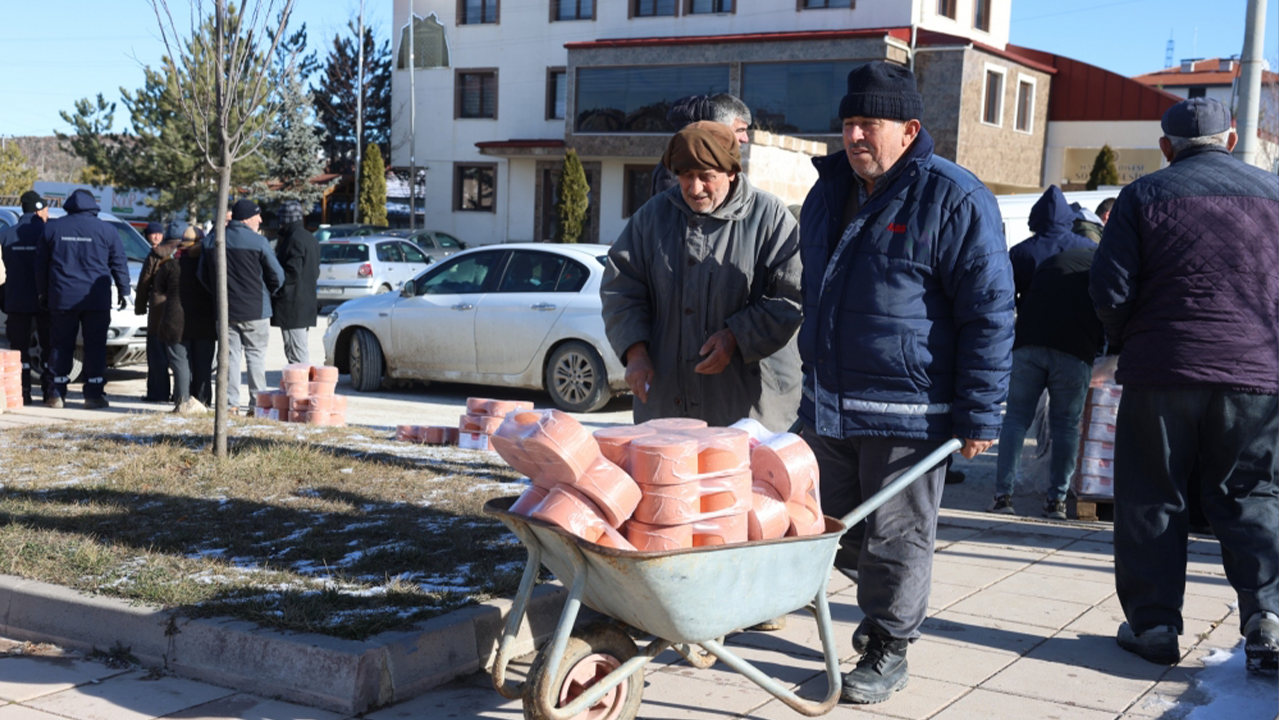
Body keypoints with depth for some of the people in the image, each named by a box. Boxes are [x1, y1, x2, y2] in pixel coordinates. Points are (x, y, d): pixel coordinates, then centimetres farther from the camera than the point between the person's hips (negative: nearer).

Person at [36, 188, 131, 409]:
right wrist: (124, 291, 13)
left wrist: (43, 292, 19)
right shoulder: (107, 230, 1)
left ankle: (57, 393, 7)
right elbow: (119, 264, 4)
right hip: (97, 300, -1)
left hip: (61, 299, 1)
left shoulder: (52, 228, 6)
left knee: (61, 345, 8)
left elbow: (40, 264, 10)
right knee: (95, 346, 2)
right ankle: (93, 394, -1)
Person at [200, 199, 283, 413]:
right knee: (256, 355, 4)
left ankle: (230, 403, 5)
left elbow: (203, 275, 13)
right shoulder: (258, 242, -10)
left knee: (229, 355, 8)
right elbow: (277, 276, -7)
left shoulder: (210, 241, 6)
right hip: (255, 310, -4)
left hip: (225, 310, 4)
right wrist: (266, 294, 11)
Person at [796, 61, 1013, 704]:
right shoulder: (829, 190, 12)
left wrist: (979, 416, -14)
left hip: (907, 411, -7)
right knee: (839, 530, 16)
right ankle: (884, 608, 38)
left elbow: (990, 312, -11)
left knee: (894, 536, 3)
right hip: (827, 405, 7)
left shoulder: (954, 199, -11)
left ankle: (888, 651, 18)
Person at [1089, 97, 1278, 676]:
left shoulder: (1144, 195, 0)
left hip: (1162, 370, -2)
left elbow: (1109, 289, -5)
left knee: (1152, 502, 8)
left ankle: (1153, 627, 11)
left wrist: (1129, 343, 13)